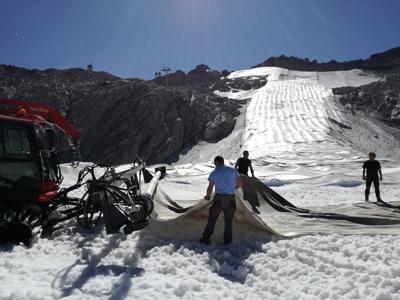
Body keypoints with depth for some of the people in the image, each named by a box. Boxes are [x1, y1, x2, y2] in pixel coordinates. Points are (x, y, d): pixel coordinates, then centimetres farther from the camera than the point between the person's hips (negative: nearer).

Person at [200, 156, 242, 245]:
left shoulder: (214, 172, 1)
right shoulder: (232, 170, 5)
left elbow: (210, 188, 0)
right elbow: (239, 184, 8)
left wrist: (208, 196, 19)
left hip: (219, 198, -1)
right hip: (231, 199, 2)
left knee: (212, 219, 10)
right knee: (228, 221, 14)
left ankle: (206, 238, 14)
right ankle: (227, 240, 17)